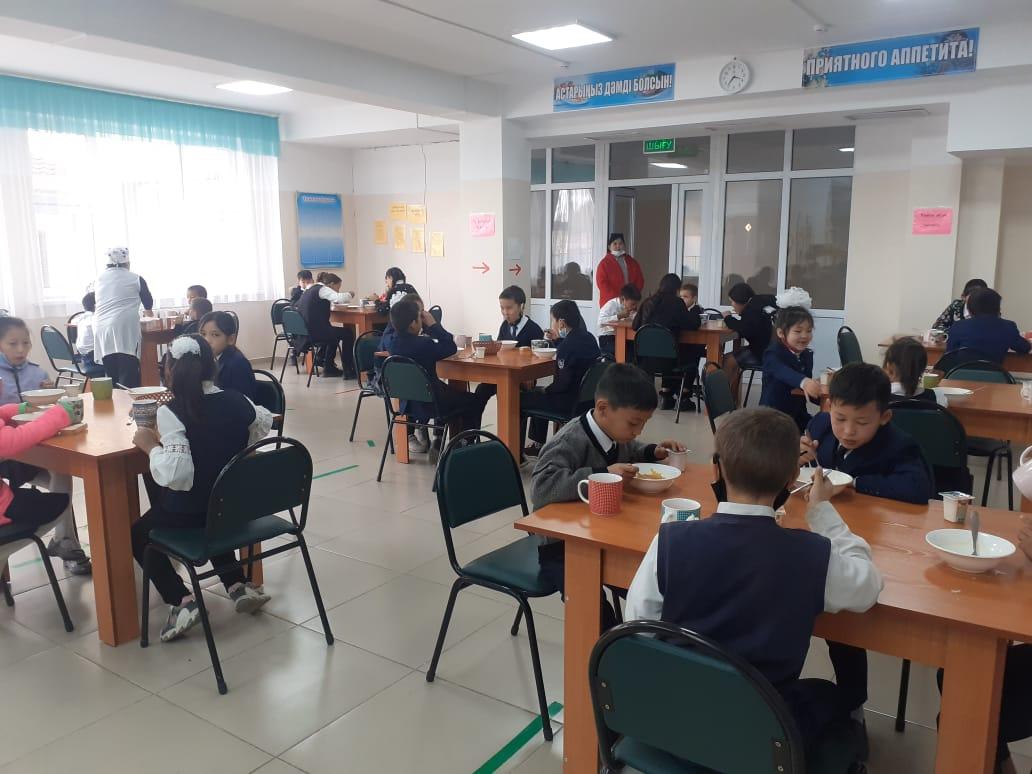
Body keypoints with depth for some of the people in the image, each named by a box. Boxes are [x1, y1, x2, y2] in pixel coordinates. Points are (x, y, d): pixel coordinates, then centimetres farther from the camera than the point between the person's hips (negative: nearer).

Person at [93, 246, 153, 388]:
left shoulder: (99, 279, 17)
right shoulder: (135, 279, 7)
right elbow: (148, 302, 20)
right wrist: (148, 311, 44)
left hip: (101, 330, 4)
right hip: (125, 330, -4)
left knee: (111, 378, 7)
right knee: (128, 379, -9)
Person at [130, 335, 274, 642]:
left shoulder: (171, 411, -21)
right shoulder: (238, 401, -5)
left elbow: (176, 475, -29)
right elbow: (264, 424, 17)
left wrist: (151, 445, -14)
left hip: (188, 513, -5)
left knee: (139, 535, 25)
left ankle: (181, 602, 4)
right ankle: (238, 586, 21)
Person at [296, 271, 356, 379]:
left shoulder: (310, 290, 21)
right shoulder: (322, 289, -7)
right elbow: (339, 298, -23)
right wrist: (349, 294, -3)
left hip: (305, 331, 10)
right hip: (315, 332, -10)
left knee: (335, 333, 34)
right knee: (348, 332, 7)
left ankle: (329, 368, 37)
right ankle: (348, 370, 10)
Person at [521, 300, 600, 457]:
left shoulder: (568, 344, -23)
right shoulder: (587, 337, 4)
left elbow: (562, 383, -23)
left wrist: (546, 390, -5)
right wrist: (557, 340, 15)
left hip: (572, 400, -10)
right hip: (587, 395, 10)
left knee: (520, 398, 1)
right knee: (537, 393, 30)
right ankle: (537, 445, 35)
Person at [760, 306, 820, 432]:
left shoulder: (807, 355, 8)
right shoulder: (773, 354, -15)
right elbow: (783, 372, -36)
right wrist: (803, 381, -56)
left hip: (798, 413, 7)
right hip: (773, 415, -6)